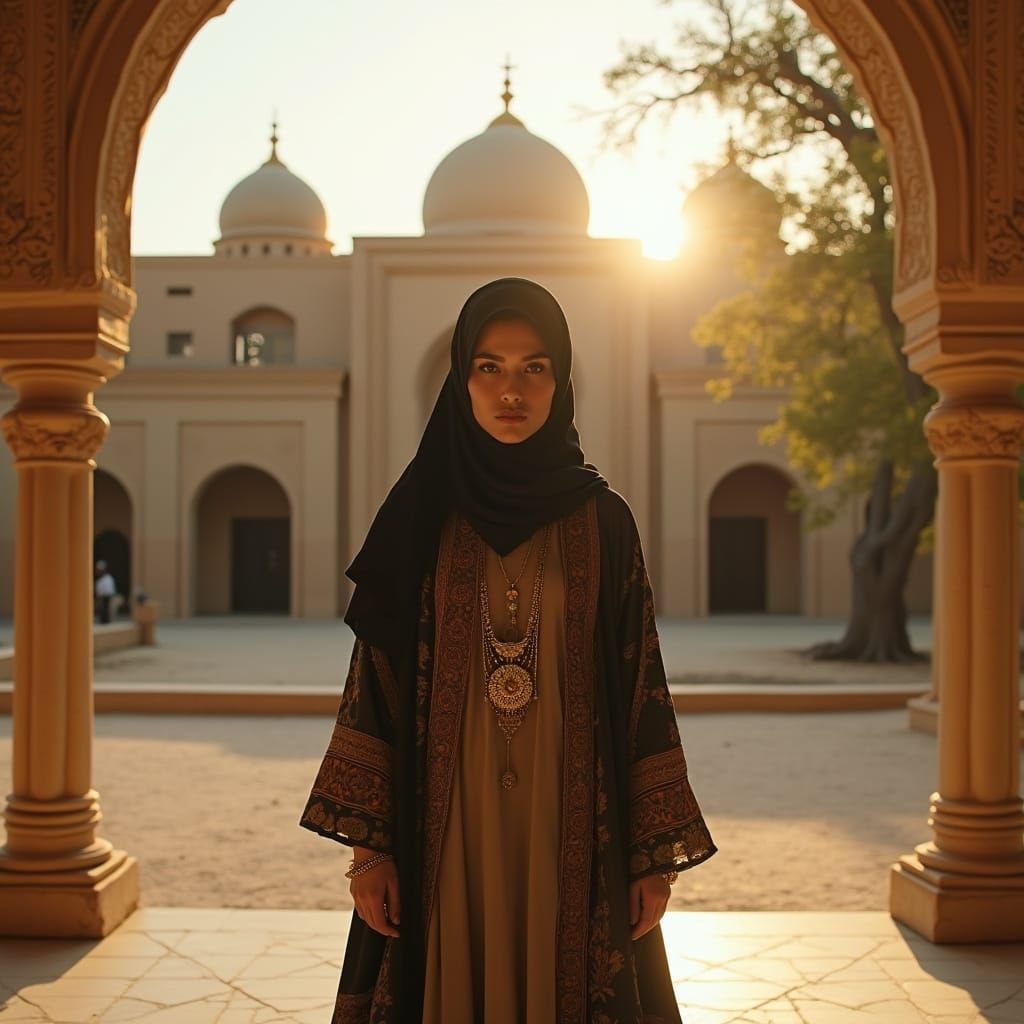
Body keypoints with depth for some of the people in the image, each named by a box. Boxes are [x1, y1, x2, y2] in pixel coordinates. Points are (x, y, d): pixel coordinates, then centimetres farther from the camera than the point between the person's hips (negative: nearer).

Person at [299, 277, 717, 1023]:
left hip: (573, 821, 0)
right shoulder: (422, 516, 1)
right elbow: (378, 683, 0)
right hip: (448, 822, 0)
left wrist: (658, 854, -2)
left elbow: (642, 684, 1)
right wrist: (368, 844, -5)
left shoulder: (603, 520, 2)